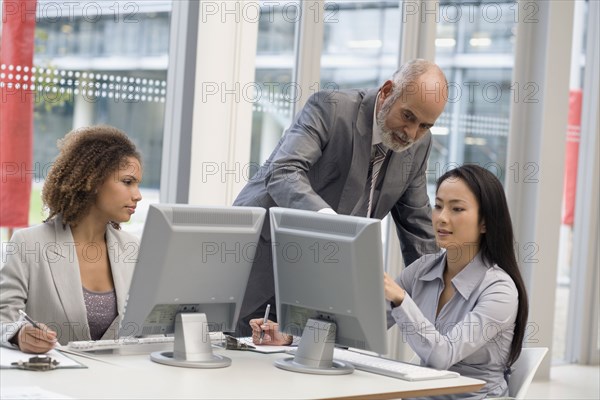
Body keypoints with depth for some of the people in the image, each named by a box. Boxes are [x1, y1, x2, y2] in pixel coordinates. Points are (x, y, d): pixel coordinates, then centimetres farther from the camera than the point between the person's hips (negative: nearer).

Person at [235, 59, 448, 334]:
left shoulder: (419, 144, -1)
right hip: (263, 255, -4)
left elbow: (417, 226, 8)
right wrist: (326, 217, -51)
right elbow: (283, 173, -33)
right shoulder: (331, 107, -19)